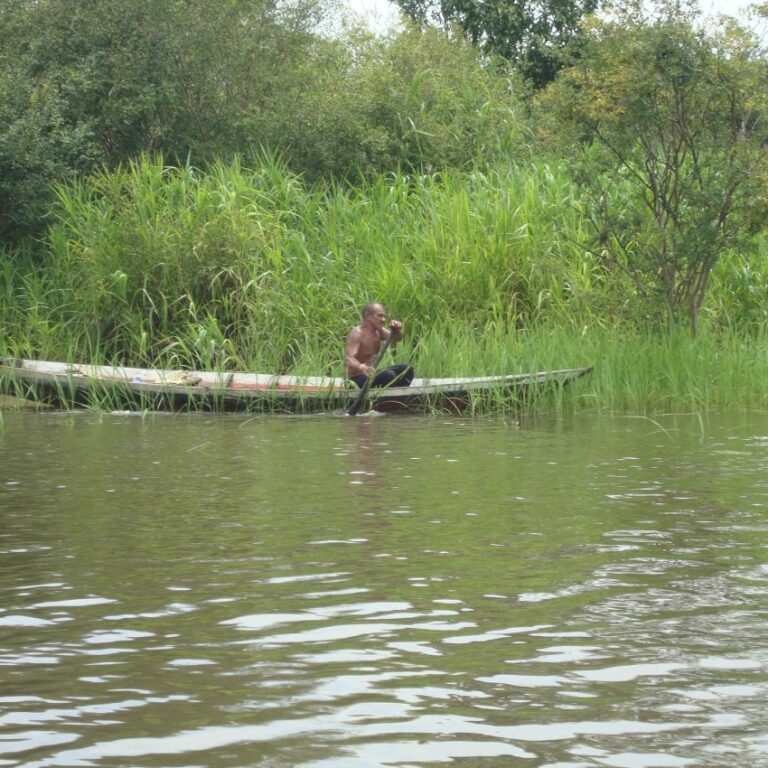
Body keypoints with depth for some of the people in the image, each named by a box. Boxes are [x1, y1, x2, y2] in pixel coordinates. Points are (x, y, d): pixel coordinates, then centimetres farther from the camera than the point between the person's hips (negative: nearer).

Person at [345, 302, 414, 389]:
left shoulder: (378, 331, 7)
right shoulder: (357, 333, -20)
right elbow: (348, 359, -33)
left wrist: (397, 330, -23)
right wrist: (360, 367, -55)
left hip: (369, 373, 10)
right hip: (357, 378, -10)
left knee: (406, 370, 5)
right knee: (389, 375, -31)